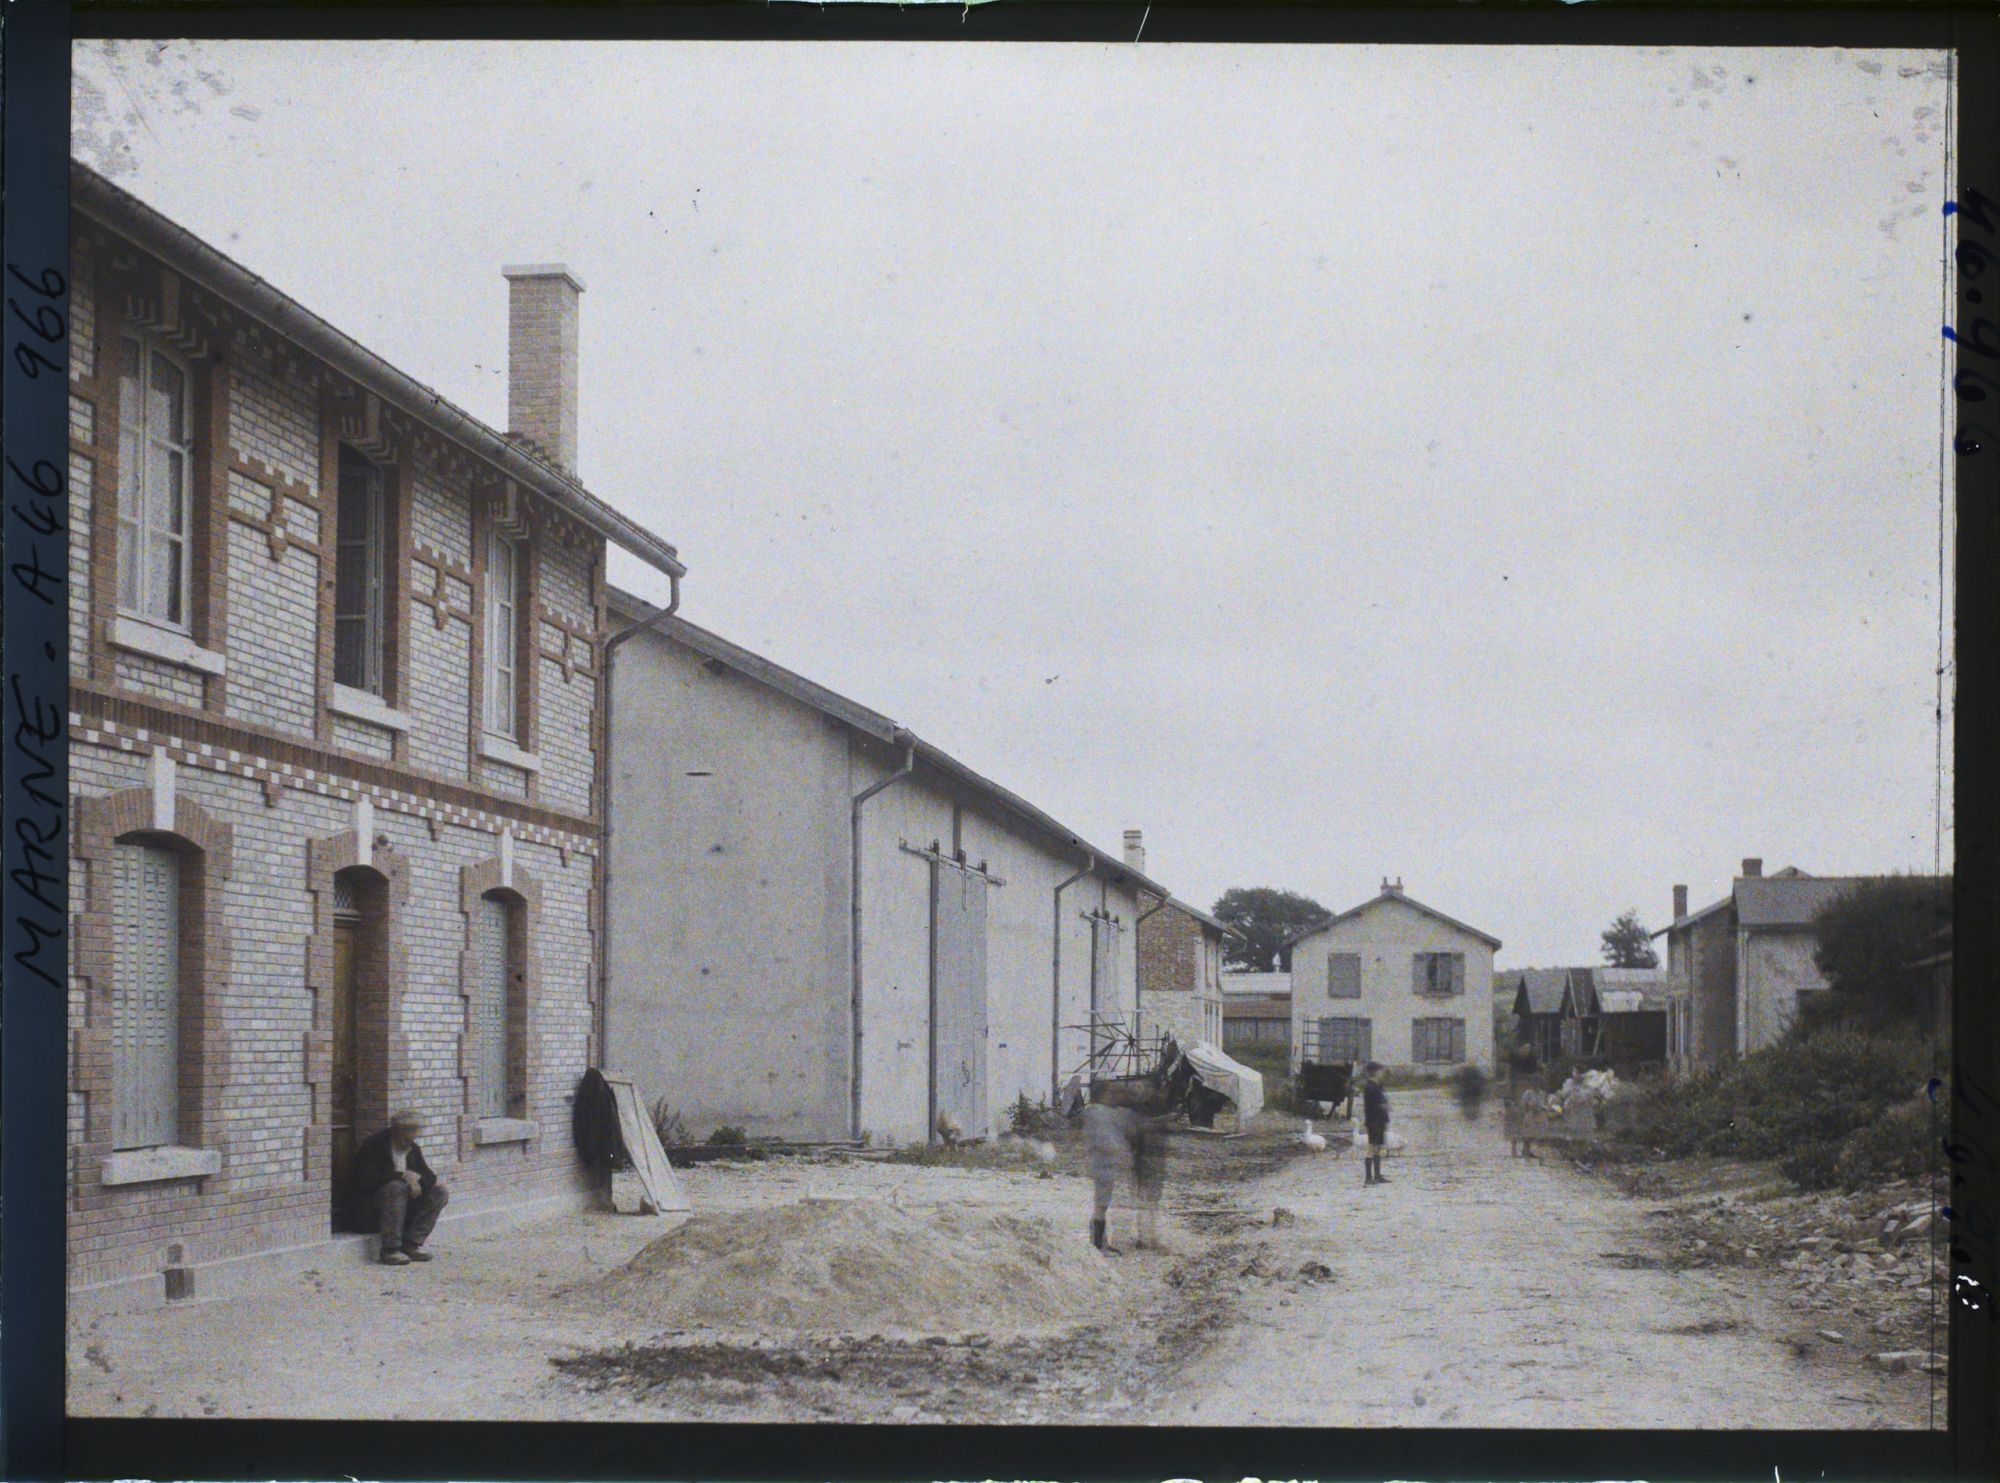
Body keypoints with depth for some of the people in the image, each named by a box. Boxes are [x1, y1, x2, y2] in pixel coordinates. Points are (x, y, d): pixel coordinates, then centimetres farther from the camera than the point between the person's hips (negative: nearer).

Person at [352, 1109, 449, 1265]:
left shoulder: (413, 1149, 10)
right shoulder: (372, 1146, -12)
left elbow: (430, 1178, 4)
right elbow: (367, 1180, -25)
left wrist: (417, 1179, -20)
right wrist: (401, 1175, -27)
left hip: (405, 1204, 7)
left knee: (439, 1193, -9)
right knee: (396, 1186, -36)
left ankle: (411, 1244, -16)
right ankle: (390, 1250, -35)